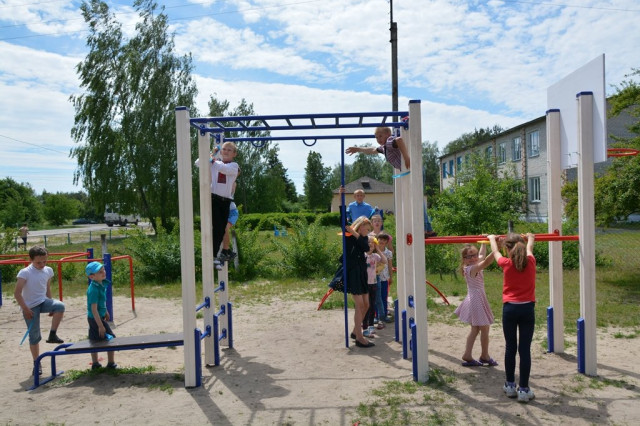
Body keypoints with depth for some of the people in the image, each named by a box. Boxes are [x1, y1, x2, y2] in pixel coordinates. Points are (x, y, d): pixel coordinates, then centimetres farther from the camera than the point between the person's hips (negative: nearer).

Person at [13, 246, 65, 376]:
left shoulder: (48, 271, -1)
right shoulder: (25, 273, -17)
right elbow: (17, 293, -17)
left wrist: (51, 305, 16)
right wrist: (25, 309, -17)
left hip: (43, 301, 4)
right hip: (30, 307, -4)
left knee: (60, 306, -28)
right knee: (34, 336, 3)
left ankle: (52, 335, -12)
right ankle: (36, 363, 19)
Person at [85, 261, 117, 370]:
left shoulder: (102, 284, 1)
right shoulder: (94, 289, -27)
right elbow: (94, 309, -27)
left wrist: (106, 312, 27)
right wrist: (100, 325, -25)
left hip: (92, 318, 9)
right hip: (96, 319, -9)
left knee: (94, 340, 18)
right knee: (111, 338, 2)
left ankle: (95, 364, 30)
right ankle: (111, 363, 15)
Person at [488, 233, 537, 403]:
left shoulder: (506, 263, -6)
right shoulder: (530, 261, -2)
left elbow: (495, 252, 15)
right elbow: (529, 249, 21)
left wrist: (492, 239, 36)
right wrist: (530, 238, 44)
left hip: (510, 309, -1)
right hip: (527, 308, 1)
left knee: (510, 347, 10)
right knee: (525, 349, 3)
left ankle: (510, 386, 21)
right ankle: (523, 389, 7)